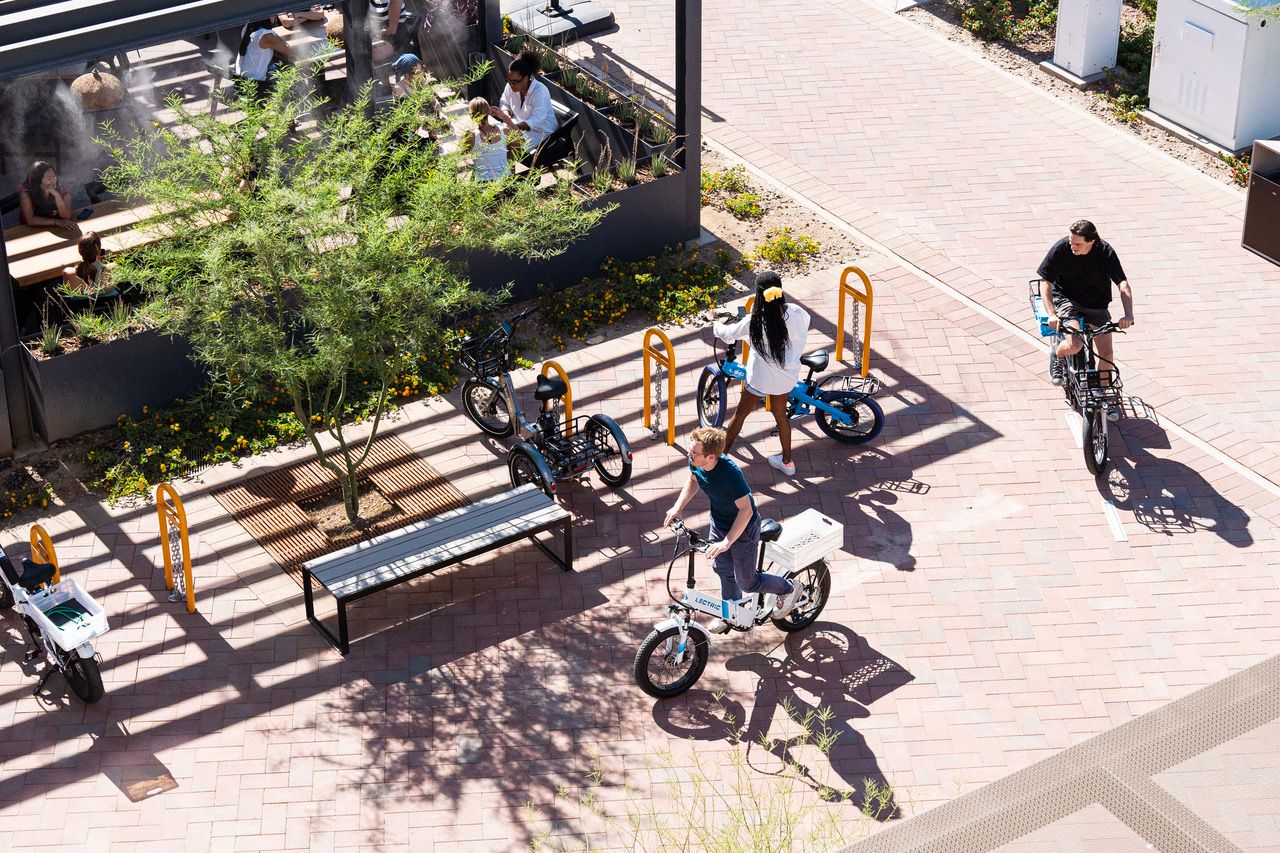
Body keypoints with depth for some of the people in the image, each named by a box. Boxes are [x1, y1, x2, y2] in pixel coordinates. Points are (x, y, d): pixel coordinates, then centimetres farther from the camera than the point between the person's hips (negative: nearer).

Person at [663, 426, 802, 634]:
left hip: (742, 529, -7)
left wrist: (727, 541, -37)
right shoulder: (696, 463, -19)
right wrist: (677, 508, -4)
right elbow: (693, 481, 6)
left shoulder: (730, 473, -40)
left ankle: (788, 589, 33)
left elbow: (746, 510, -34)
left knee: (746, 582, 8)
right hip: (719, 523, 7)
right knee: (722, 569, 24)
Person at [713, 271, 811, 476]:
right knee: (780, 415, 25)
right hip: (787, 376, 4)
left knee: (740, 414, 17)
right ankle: (787, 461, 37)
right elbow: (805, 326, 7)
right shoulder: (796, 313, -18)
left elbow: (729, 334, -9)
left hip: (760, 378, -3)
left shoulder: (755, 321, -26)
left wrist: (718, 327, 13)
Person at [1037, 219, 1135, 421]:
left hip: (1096, 304, 2)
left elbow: (1123, 284, -24)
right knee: (1074, 345, -25)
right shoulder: (1061, 248, -22)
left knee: (1107, 352, -6)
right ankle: (1056, 353, 12)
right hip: (1066, 299, -2)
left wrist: (1128, 315, -39)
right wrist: (1052, 314, -29)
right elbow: (1045, 282, -16)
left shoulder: (1105, 252, -20)